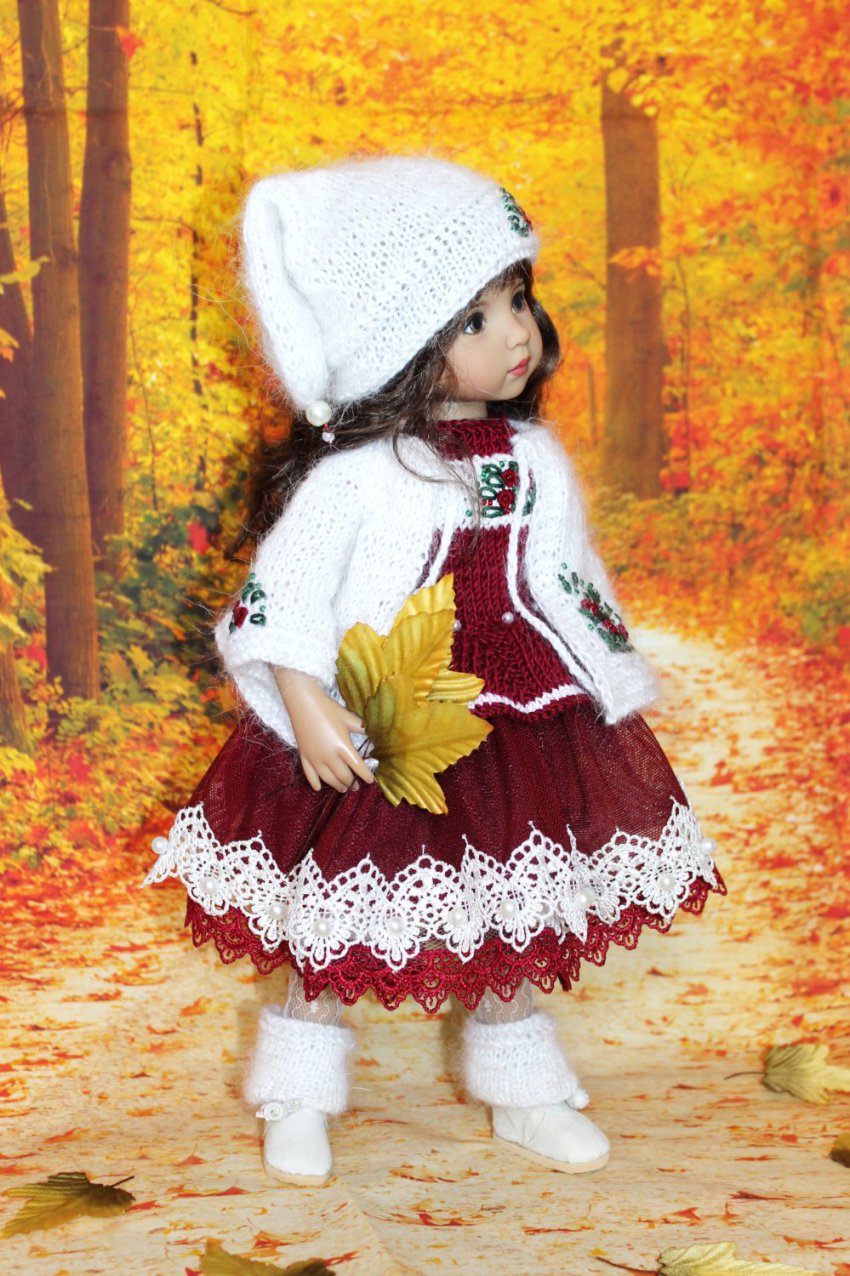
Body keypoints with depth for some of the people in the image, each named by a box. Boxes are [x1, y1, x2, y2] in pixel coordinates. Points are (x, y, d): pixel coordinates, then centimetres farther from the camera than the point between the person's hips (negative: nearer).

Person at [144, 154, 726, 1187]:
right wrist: (308, 710, -22)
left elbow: (577, 589, 11)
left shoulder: (536, 462, 1)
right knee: (335, 928, 10)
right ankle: (298, 1098, 33)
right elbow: (280, 594, -15)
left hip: (523, 733, 5)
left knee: (516, 926, 18)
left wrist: (619, 700, 10)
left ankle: (522, 1092, 39)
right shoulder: (353, 474, -16)